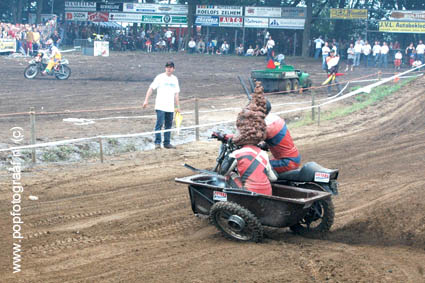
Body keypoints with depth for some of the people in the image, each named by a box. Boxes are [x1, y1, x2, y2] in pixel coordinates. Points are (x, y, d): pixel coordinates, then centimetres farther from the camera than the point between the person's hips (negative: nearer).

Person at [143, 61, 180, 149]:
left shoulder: (175, 79, 13)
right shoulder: (160, 77, -2)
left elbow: (176, 93, 19)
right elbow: (151, 88, -5)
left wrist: (178, 106, 17)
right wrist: (146, 100, -14)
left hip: (170, 107, 5)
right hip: (160, 106, -5)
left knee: (168, 125, 8)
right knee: (159, 124, -11)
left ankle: (167, 143, 16)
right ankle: (157, 143, -8)